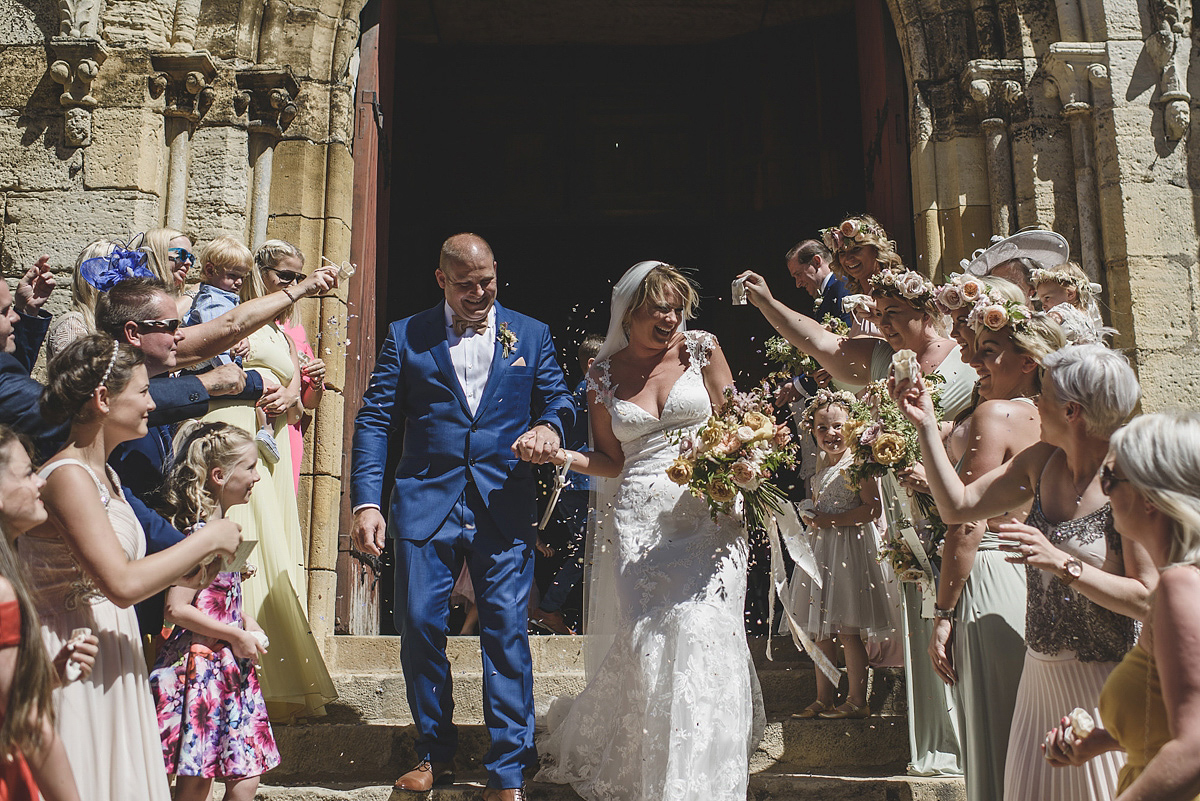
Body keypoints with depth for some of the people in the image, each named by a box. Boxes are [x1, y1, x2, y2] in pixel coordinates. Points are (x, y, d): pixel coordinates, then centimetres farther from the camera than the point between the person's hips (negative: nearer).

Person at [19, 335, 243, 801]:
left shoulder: (104, 474, 12)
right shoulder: (68, 477, -18)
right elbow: (122, 584, -26)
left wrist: (183, 574, 2)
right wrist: (207, 540, -17)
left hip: (111, 656, 9)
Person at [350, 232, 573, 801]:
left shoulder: (531, 336, 11)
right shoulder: (404, 337, 8)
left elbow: (559, 400, 13)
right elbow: (374, 421, 4)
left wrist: (549, 426, -13)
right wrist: (366, 501, -7)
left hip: (504, 507, 0)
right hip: (425, 503, 1)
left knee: (507, 633, -4)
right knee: (419, 627, 2)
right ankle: (434, 754, 22)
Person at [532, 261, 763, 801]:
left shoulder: (701, 350, 7)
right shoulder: (604, 376, 9)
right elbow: (613, 462, 12)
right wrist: (561, 455, -5)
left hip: (706, 512, -1)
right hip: (638, 520, 1)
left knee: (700, 632, -12)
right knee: (645, 639, -5)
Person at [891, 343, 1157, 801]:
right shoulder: (1041, 462, 4)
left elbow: (1149, 600, -18)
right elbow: (958, 506, 6)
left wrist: (1063, 564, -26)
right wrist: (925, 424, 3)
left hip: (1104, 682, -6)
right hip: (1041, 674, 6)